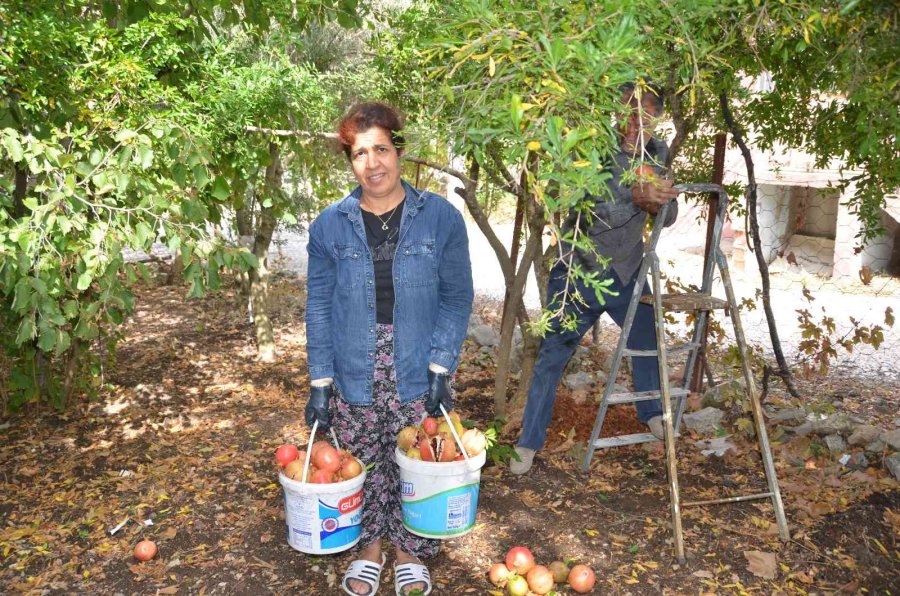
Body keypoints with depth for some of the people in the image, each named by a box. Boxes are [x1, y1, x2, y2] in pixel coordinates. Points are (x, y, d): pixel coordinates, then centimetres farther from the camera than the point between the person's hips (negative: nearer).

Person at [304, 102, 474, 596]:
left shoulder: (441, 217, -7)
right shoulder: (330, 225, -3)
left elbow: (457, 296, -3)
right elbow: (319, 307, 0)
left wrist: (441, 366, -11)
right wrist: (319, 382, -3)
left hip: (417, 374, -1)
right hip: (353, 375, 1)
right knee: (363, 465, 14)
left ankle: (409, 551, 38)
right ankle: (369, 546, 40)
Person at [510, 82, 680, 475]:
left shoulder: (657, 154, -1)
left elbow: (668, 217, 1)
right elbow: (586, 210, -31)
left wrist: (659, 203, -21)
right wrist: (635, 196, -43)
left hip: (628, 273, 5)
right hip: (579, 273, -5)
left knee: (649, 343, 17)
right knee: (552, 358, -1)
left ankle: (651, 414, 43)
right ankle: (529, 442, 12)